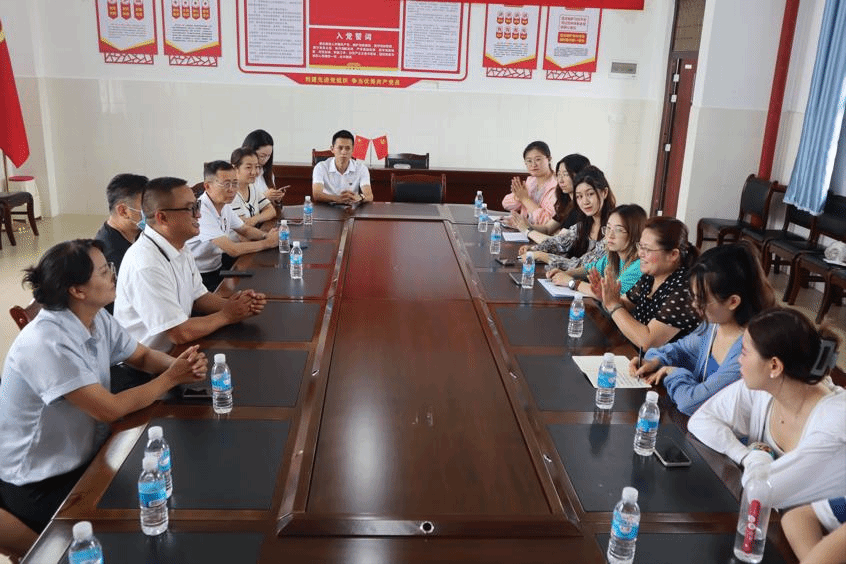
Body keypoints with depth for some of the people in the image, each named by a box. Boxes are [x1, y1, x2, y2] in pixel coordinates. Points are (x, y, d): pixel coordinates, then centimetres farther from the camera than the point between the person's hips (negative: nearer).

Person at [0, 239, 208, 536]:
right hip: (41, 487, -8)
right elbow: (110, 409, -29)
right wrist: (172, 378, -18)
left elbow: (143, 356, 8)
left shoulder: (97, 319, -4)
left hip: (86, 454, 8)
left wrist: (181, 364, -14)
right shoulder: (46, 344, -30)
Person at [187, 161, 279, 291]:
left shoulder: (224, 205, 2)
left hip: (218, 265, 9)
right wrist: (267, 242, -16)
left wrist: (266, 235, -4)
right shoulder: (200, 211, -26)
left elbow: (245, 229, 18)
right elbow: (233, 250, -28)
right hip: (202, 277, -9)